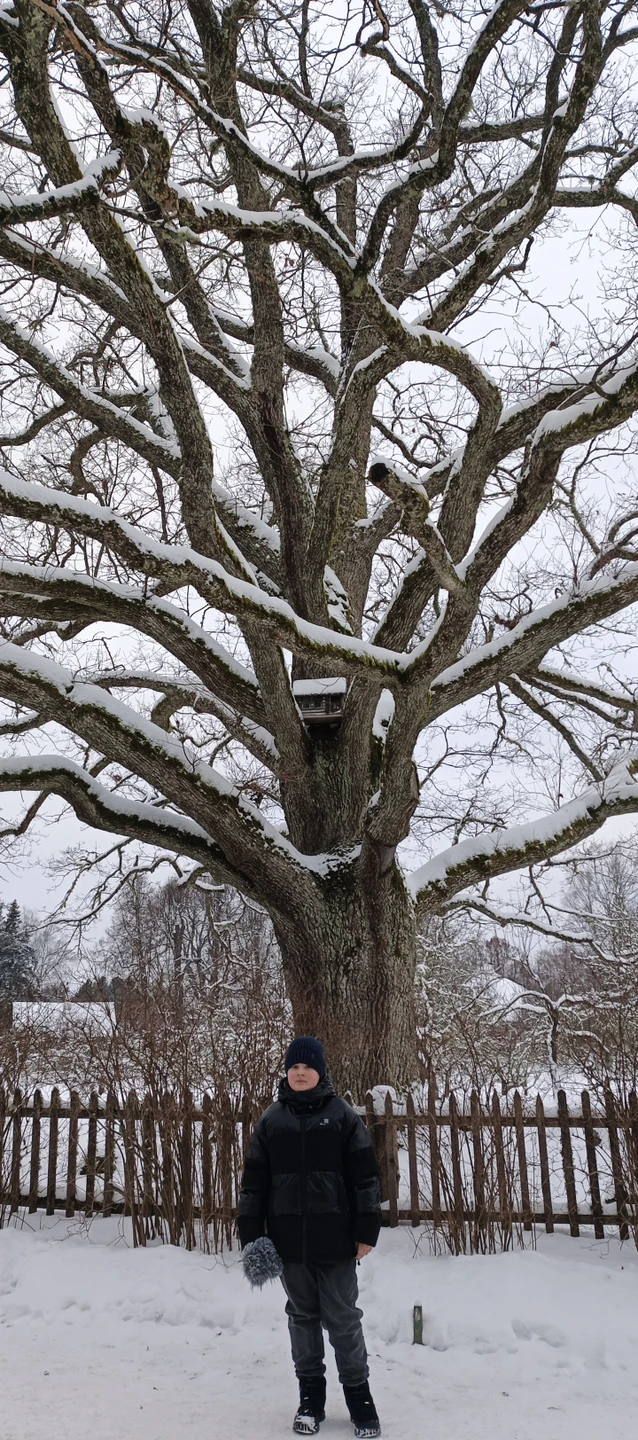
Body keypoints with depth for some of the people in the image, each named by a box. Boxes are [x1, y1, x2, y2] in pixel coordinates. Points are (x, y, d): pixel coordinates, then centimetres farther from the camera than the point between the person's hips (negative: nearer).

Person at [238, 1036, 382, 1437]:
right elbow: (254, 1181, 7)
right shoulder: (271, 1120, 4)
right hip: (290, 1239, 3)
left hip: (335, 1238, -2)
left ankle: (358, 1393, 20)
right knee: (302, 1316, 13)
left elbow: (364, 1176, -3)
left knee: (343, 1318, 5)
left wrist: (366, 1231, -6)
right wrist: (251, 1234, 3)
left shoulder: (343, 1115, -3)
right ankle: (311, 1394, 26)